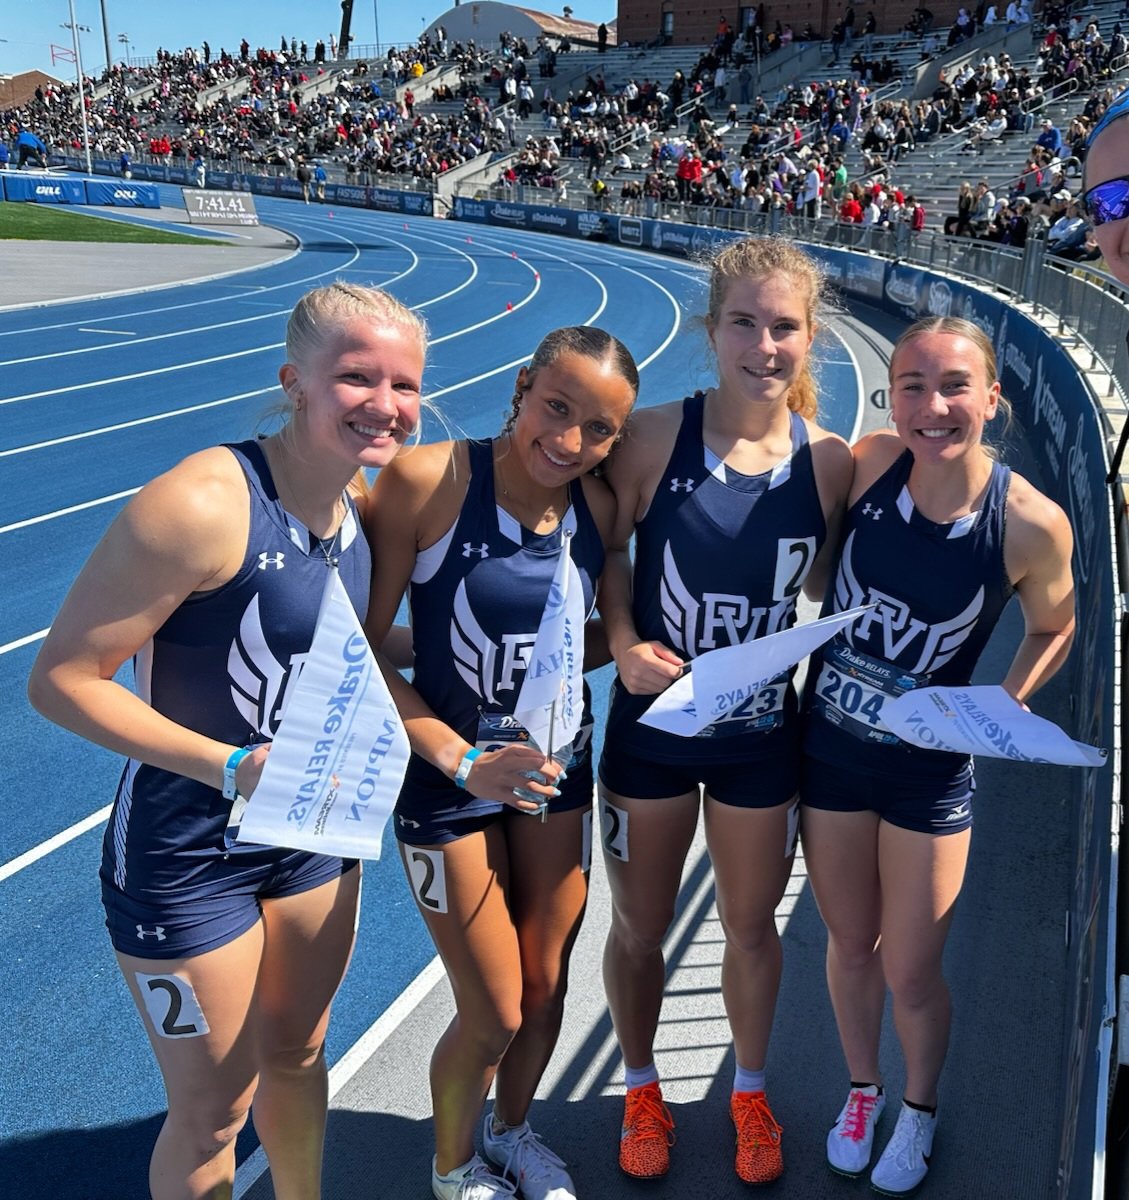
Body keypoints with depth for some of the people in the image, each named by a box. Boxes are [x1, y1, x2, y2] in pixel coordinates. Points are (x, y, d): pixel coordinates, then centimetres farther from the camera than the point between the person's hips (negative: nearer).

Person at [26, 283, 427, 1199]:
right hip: (188, 857, -7)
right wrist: (231, 768, -30)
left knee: (298, 1057, 27)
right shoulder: (205, 502, -27)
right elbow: (61, 679, -24)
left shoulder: (360, 501, -3)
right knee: (216, 1111, 13)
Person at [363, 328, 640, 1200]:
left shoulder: (600, 506, -6)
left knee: (546, 989, 18)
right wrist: (463, 761, -25)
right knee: (494, 1016, 7)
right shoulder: (428, 482, -22)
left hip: (558, 770, 5)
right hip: (447, 779, -4)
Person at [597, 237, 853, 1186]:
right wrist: (624, 642, -21)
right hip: (651, 725, -1)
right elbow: (605, 556, -6)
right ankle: (642, 1091, 46)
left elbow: (829, 587, 4)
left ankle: (750, 1093, 48)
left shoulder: (828, 462, -8)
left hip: (761, 734, 1)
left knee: (752, 928, 20)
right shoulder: (655, 435, -14)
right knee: (640, 930, 17)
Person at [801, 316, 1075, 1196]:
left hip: (929, 772, -2)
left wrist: (1005, 710, -15)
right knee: (851, 946, 21)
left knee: (911, 976, 11)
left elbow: (1054, 628, 1)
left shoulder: (1031, 525, -20)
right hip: (830, 749, 2)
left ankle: (920, 1106, 44)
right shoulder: (869, 464, -15)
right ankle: (864, 1087, 49)